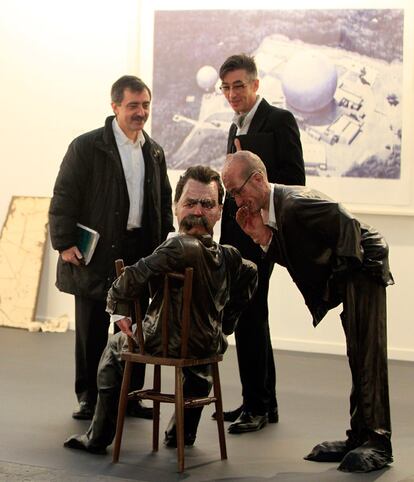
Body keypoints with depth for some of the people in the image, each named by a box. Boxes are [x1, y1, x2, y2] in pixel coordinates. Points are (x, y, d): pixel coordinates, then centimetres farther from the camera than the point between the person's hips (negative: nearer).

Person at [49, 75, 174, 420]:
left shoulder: (154, 152, 13)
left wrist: (166, 244, 11)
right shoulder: (87, 147, -5)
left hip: (141, 251, 5)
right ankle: (88, 397, 15)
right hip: (98, 253, -4)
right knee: (93, 330, 4)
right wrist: (65, 243, -13)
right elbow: (64, 197, -7)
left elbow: (164, 201, 19)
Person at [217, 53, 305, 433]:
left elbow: (294, 179, -12)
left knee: (249, 318, -9)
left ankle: (256, 405, -1)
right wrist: (226, 239, 17)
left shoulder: (279, 120, -6)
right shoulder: (237, 127, 19)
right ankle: (265, 402, 21)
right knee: (251, 319, 12)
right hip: (236, 233, 9)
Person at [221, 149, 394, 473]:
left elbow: (348, 224, -27)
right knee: (358, 359, 12)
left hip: (364, 267, -10)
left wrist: (344, 271, -18)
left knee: (368, 356, -12)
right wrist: (264, 238, -8)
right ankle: (359, 438, 17)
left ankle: (378, 442, -8)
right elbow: (295, 258, 6)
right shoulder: (269, 210, 6)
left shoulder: (294, 203, -24)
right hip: (342, 278, 10)